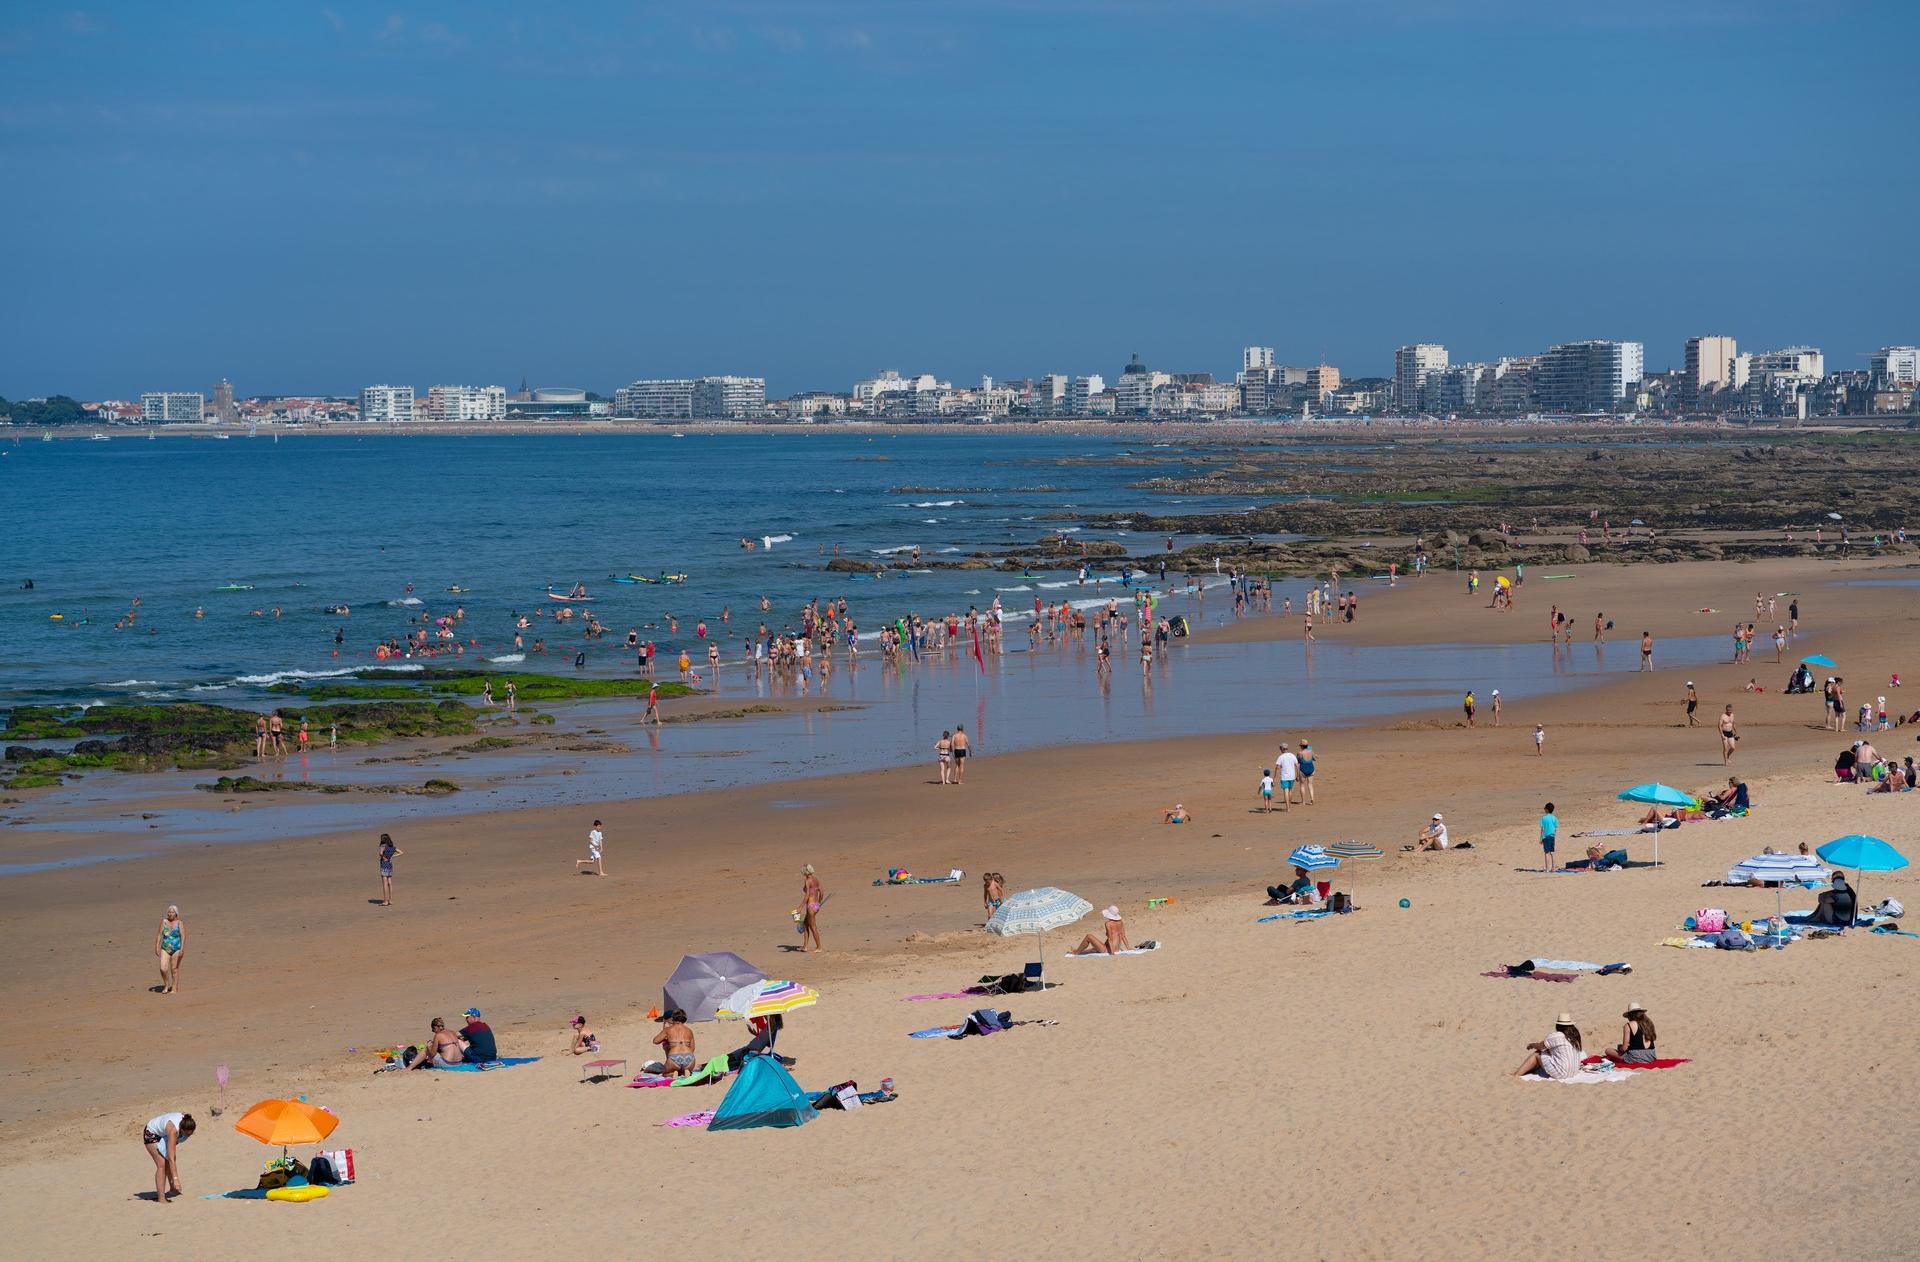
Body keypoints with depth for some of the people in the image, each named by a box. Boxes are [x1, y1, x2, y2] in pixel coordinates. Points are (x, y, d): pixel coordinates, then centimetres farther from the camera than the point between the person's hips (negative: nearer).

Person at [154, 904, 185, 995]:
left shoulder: (179, 923, -4)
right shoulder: (164, 921, 3)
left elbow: (183, 936, -10)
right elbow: (159, 934, 4)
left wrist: (182, 949, -20)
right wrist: (157, 946, -2)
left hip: (176, 949, -2)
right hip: (165, 949, 2)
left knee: (174, 969, 2)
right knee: (163, 969, -8)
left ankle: (173, 989, 13)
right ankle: (166, 986, 16)